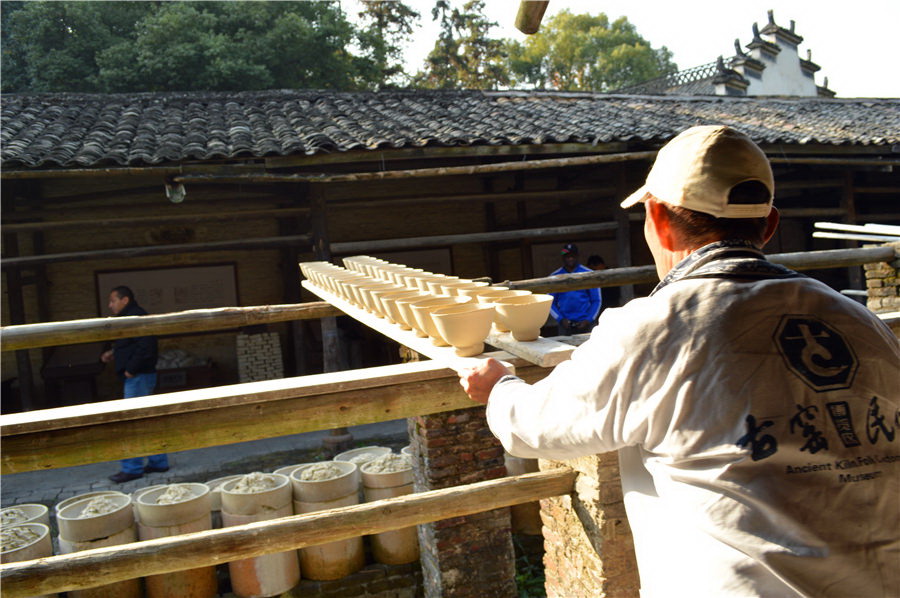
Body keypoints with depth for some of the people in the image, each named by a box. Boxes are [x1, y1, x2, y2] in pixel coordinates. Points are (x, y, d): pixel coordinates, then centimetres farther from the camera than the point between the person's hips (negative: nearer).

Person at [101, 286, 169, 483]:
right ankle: (158, 461, 18)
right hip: (139, 376, 11)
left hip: (138, 377, -11)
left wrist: (131, 369, -20)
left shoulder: (136, 316, -14)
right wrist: (113, 354, 14)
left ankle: (132, 468, -4)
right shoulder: (129, 317, 19)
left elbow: (145, 346, -24)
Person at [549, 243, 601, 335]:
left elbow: (596, 301, 5)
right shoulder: (555, 276, 6)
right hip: (565, 325, 1)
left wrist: (588, 320, -6)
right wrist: (561, 319, -7)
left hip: (585, 324, 0)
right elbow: (551, 303, 7)